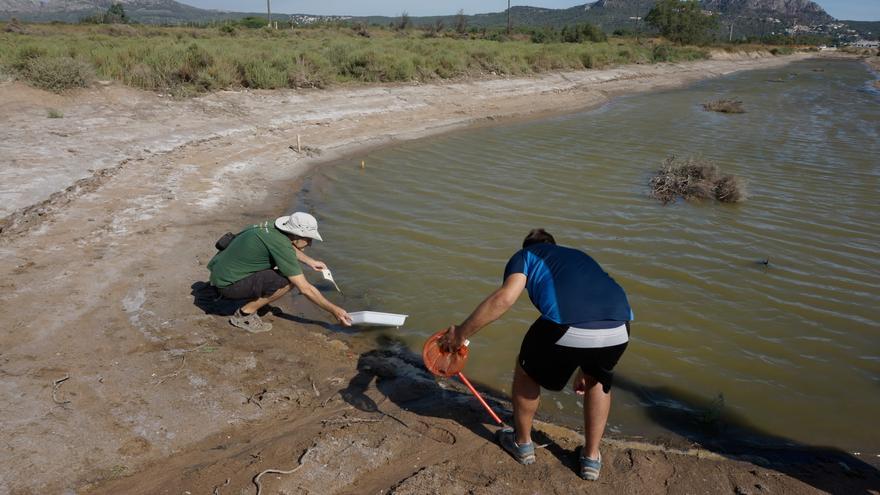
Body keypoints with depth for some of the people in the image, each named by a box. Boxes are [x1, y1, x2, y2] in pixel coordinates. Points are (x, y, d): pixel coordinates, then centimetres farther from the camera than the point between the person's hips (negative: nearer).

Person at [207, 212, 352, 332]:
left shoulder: (272, 227, 0)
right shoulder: (280, 244, -24)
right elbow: (305, 289, -21)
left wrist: (310, 261, 33)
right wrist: (334, 310, -13)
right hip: (227, 284, -9)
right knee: (289, 281, -20)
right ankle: (245, 314, -6)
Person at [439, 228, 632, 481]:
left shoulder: (526, 255, 23)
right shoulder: (579, 256, 39)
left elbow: (505, 297, 2)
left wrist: (461, 332, 11)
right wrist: (585, 369, 54)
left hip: (567, 328, -5)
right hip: (618, 329, 5)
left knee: (528, 371, 27)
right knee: (598, 381, 36)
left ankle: (522, 443, 45)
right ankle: (591, 458, 43)